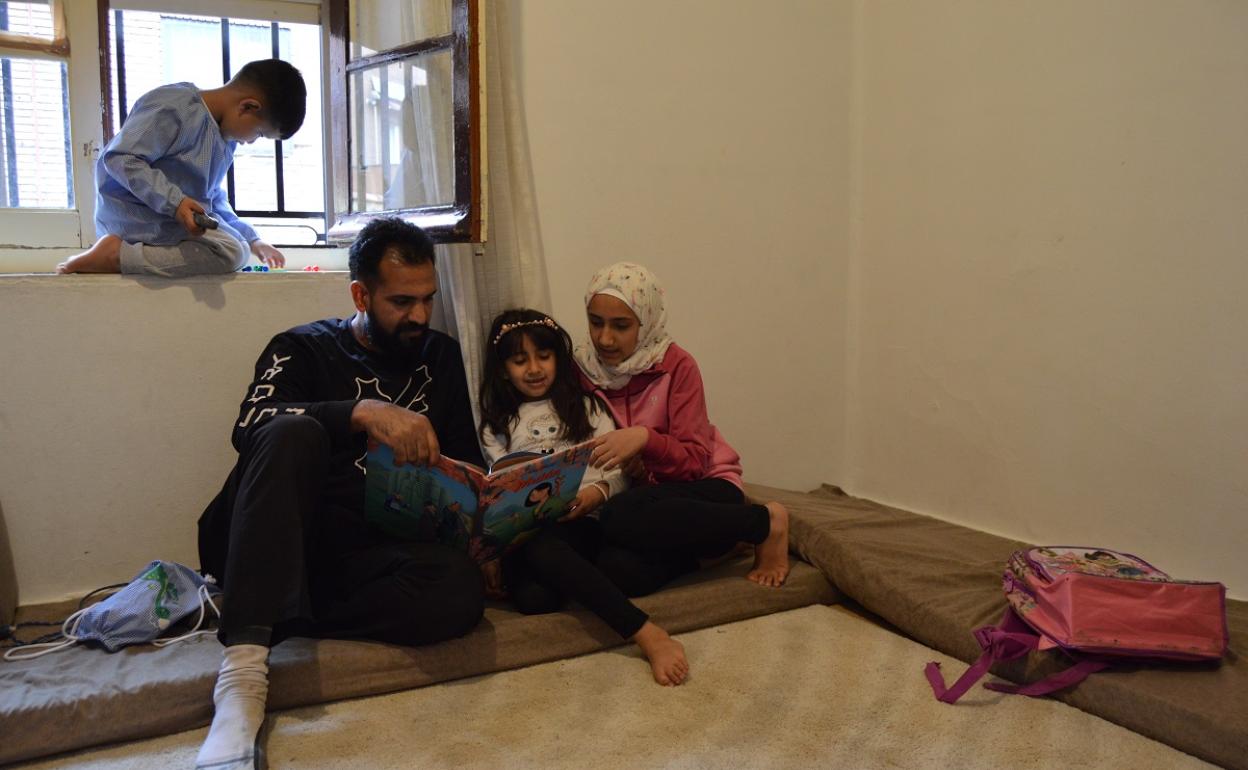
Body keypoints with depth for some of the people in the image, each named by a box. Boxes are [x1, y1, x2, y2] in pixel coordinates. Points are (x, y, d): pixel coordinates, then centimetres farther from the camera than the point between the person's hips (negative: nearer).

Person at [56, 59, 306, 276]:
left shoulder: (225, 135, 12)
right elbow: (121, 158, -25)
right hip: (135, 215, -10)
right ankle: (116, 256, -19)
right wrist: (174, 202, -32)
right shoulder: (175, 109, -18)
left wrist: (251, 240, 18)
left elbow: (212, 198, 23)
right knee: (231, 252, -25)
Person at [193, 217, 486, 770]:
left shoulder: (441, 358, 16)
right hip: (273, 551, -2)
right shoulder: (304, 348, 6)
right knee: (295, 432, -32)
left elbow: (467, 465, 19)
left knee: (460, 586, -30)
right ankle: (243, 673, -38)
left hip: (365, 556, 2)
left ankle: (278, 621, -19)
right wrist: (363, 411, -29)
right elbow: (249, 427, -14)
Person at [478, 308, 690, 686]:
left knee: (541, 546, -41)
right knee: (534, 597, -38)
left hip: (585, 523, -1)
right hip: (524, 536, 1)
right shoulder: (496, 427, 23)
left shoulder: (585, 406, 19)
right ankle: (649, 635, -45)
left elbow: (618, 468, 7)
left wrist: (598, 492, -17)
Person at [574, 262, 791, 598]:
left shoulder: (676, 365, -9)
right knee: (621, 569, -34)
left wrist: (644, 438, -30)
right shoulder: (582, 371, 0)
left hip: (703, 486, -2)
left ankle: (766, 522, -16)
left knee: (622, 517, -37)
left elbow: (695, 460, -12)